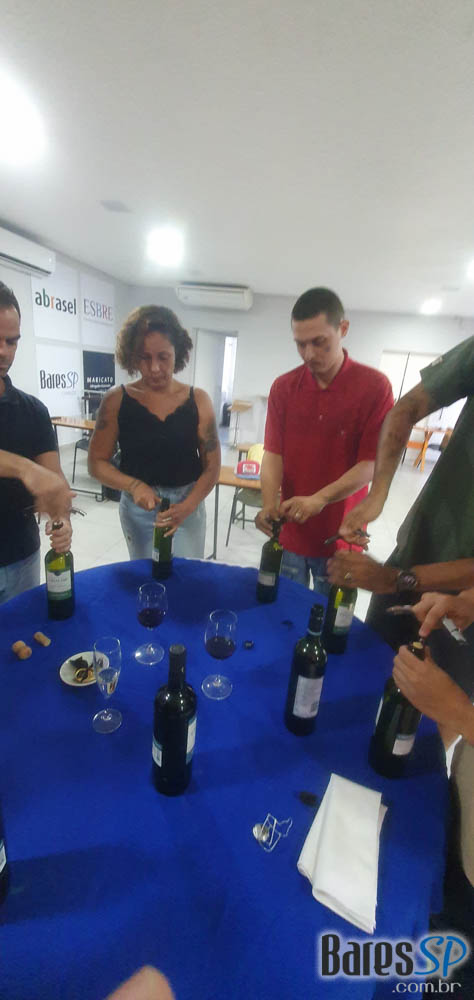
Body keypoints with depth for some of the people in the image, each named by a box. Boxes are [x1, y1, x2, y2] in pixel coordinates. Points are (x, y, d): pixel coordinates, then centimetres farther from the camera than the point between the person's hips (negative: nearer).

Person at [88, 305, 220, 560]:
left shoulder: (197, 400, -5)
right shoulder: (117, 400, -6)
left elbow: (212, 466, -6)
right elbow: (97, 463, -3)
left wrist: (186, 506, -21)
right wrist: (134, 486, -20)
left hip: (188, 505, 0)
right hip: (138, 508, 0)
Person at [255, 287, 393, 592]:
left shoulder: (375, 386, -8)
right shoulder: (283, 387, 1)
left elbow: (371, 463, -12)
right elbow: (274, 453, -4)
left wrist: (318, 500, -26)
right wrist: (270, 505, -20)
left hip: (341, 534, -2)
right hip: (289, 531, 2)